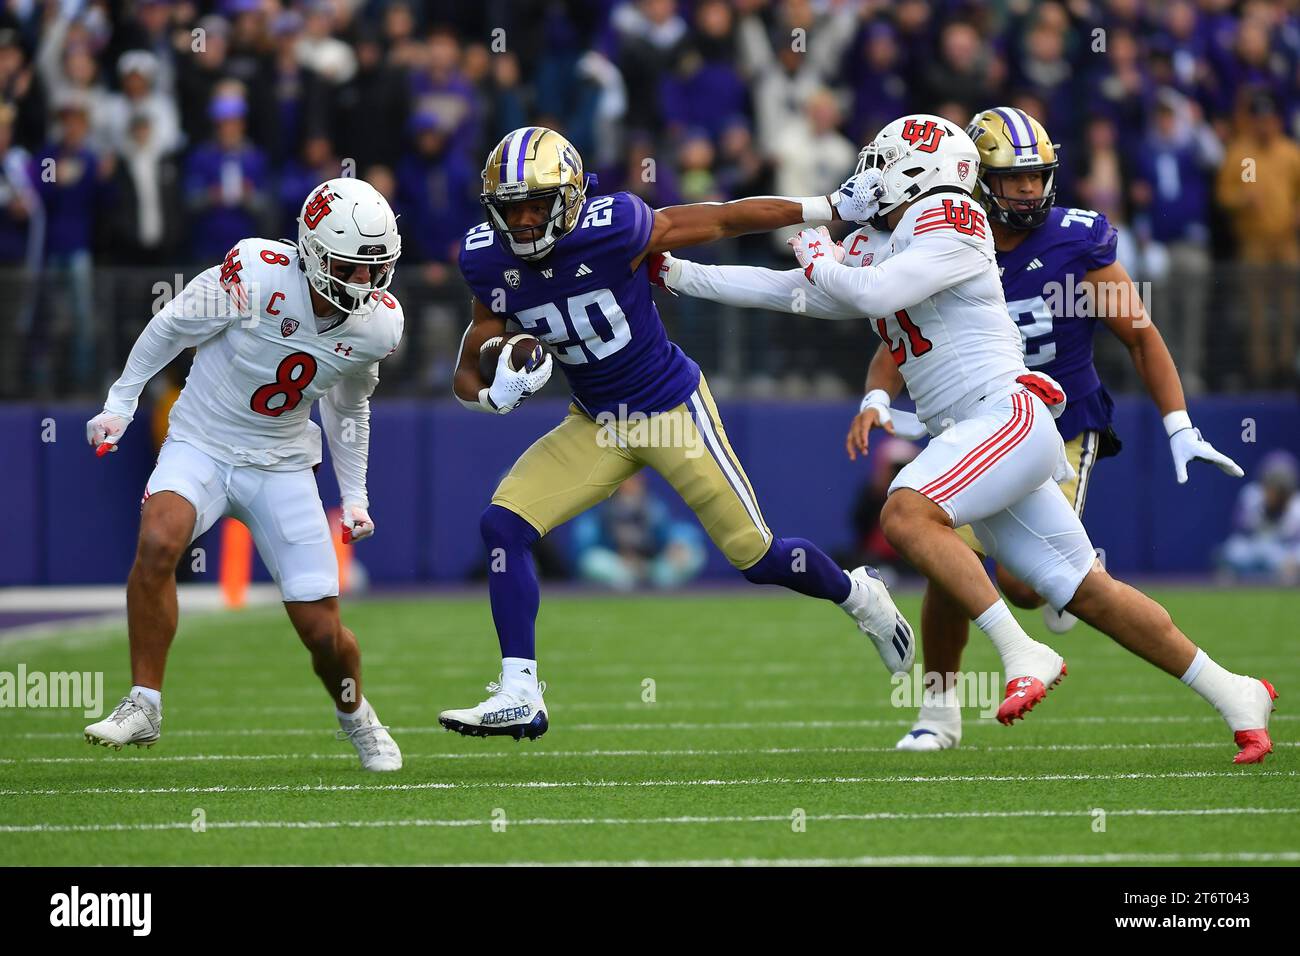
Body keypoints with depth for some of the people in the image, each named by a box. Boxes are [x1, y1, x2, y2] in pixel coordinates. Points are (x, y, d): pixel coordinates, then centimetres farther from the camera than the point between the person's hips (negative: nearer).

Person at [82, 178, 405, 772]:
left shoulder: (379, 325, -9)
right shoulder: (258, 273, -24)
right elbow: (173, 327, -6)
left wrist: (354, 495, 15)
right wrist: (120, 404, 0)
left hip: (283, 466, 3)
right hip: (201, 446, -3)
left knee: (323, 632, -3)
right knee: (158, 543, -33)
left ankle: (356, 718, 31)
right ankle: (143, 707, -20)